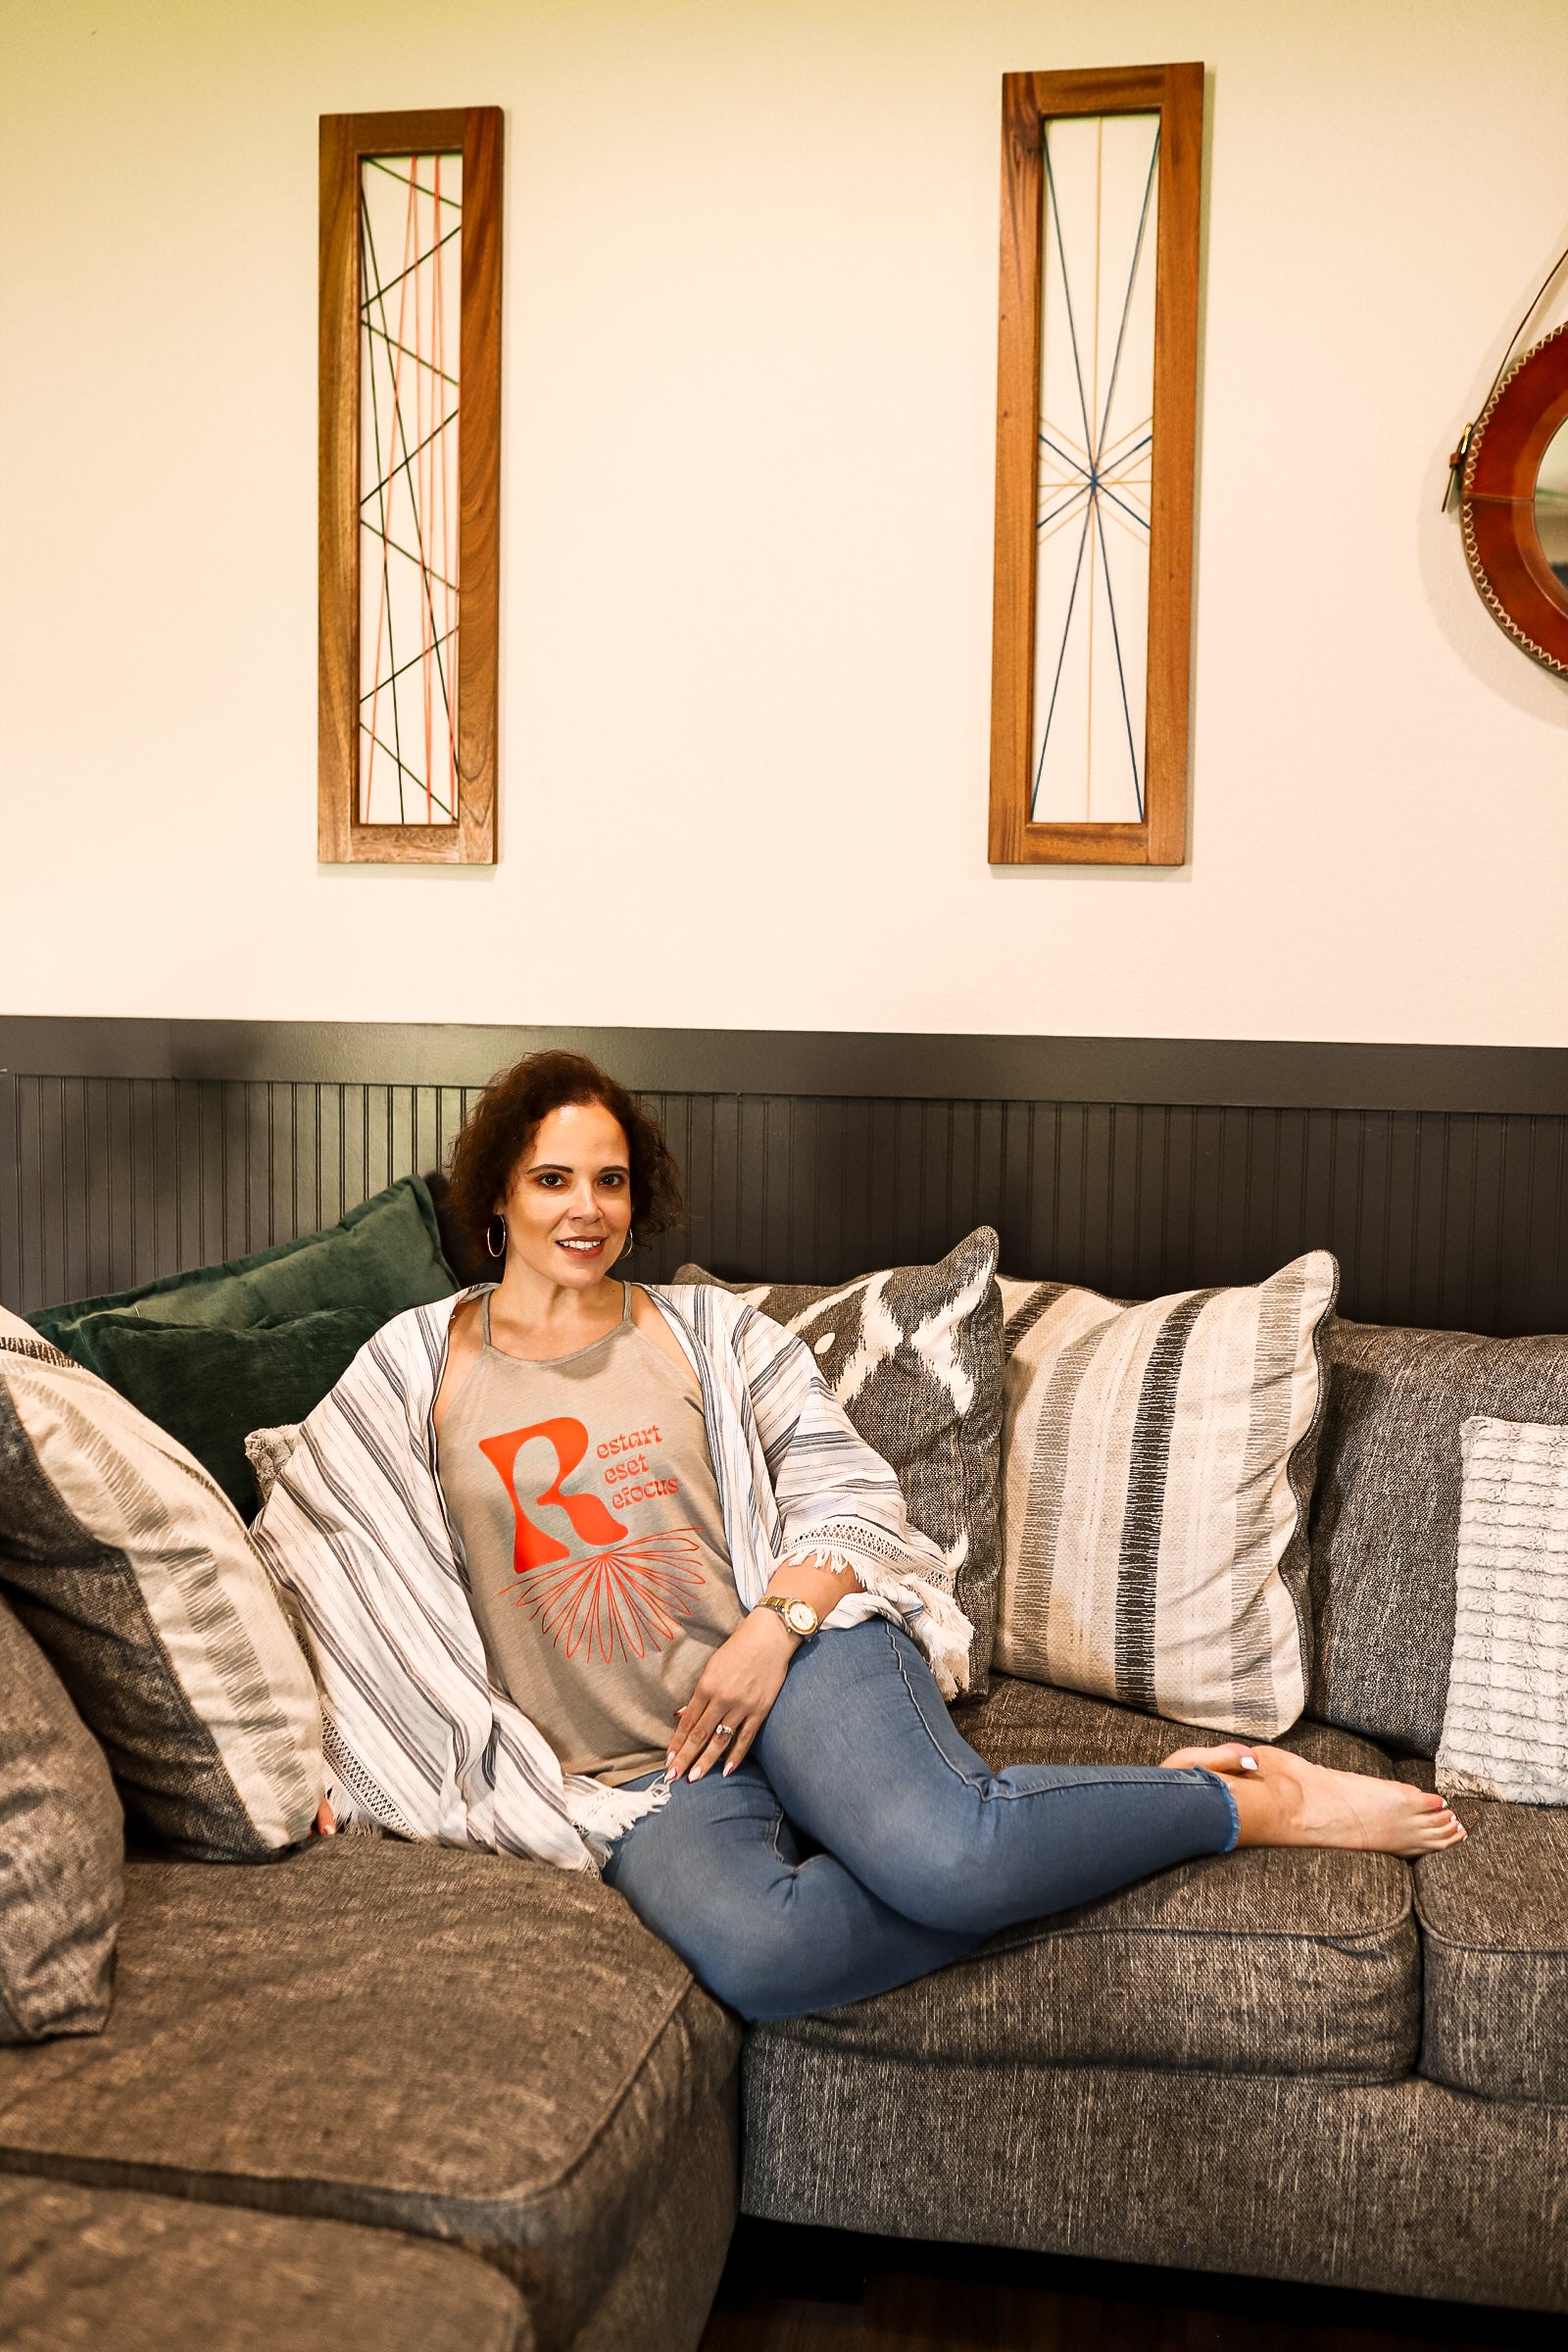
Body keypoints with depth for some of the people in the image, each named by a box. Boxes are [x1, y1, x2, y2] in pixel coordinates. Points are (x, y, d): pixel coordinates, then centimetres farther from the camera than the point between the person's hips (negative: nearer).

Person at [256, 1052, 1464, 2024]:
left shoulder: (708, 1328, 13)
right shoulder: (414, 1365, 14)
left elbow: (847, 1488, 8)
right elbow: (296, 1547, 13)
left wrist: (775, 1624, -11)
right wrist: (321, 1750, 0)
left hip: (800, 1654, 0)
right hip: (636, 1778, 0)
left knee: (936, 1849, -35)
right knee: (752, 1953, -36)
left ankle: (1255, 1798, -13)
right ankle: (1035, 1856, -16)